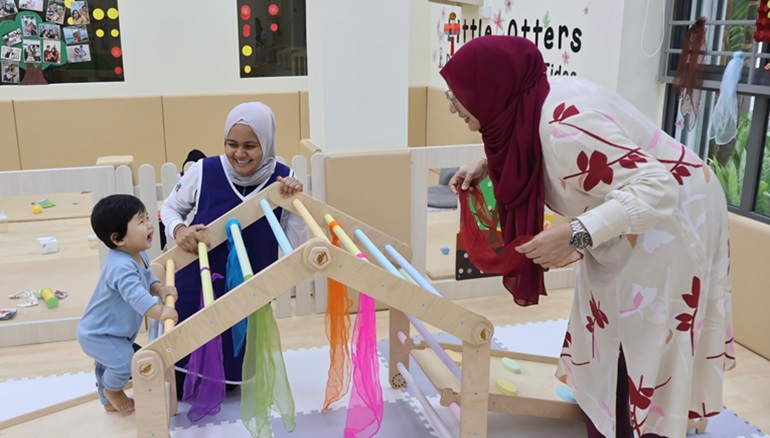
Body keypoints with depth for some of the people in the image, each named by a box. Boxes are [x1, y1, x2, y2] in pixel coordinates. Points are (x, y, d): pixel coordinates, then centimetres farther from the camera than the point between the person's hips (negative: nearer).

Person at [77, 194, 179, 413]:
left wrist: (160, 289, -14)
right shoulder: (121, 266, -39)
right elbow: (136, 295, -51)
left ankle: (108, 400, 50)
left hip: (112, 330, 10)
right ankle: (112, 391, 12)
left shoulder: (140, 256, -7)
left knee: (109, 365, 27)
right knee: (125, 363, -20)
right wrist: (160, 312, -63)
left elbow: (147, 278, 7)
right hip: (98, 335, -10)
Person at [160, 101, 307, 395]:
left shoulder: (282, 179, -10)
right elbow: (170, 208, 4)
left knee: (234, 378, 17)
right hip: (196, 290, -1)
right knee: (181, 388, 12)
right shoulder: (204, 171, -15)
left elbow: (296, 247, -9)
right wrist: (178, 230, -17)